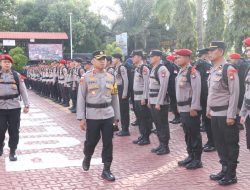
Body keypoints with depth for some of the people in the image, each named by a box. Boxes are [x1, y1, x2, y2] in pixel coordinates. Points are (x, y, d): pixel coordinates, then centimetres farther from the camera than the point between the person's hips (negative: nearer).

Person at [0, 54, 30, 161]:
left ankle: (12, 152, 16)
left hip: (14, 107, 0)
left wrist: (26, 105, 0)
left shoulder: (17, 75, 4)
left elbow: (23, 90, 4)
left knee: (14, 130, 4)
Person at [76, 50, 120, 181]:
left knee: (108, 143, 3)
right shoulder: (86, 77, -4)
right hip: (92, 115, -3)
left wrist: (116, 116, 10)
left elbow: (115, 98, 11)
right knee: (91, 141, 9)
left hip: (108, 115, 3)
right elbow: (81, 98, -4)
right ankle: (87, 158, 40)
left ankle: (106, 170, 13)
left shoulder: (111, 77, 6)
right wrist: (81, 118, -9)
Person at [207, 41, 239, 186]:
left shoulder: (229, 69, -14)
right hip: (215, 114, 8)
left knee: (231, 144, 3)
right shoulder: (213, 70, 12)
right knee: (219, 144, 15)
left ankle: (231, 174, 12)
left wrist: (231, 115, -19)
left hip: (225, 114, -8)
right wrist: (209, 109, 19)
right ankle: (224, 170, 26)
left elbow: (235, 94, -17)